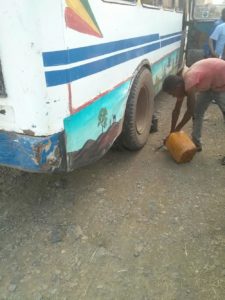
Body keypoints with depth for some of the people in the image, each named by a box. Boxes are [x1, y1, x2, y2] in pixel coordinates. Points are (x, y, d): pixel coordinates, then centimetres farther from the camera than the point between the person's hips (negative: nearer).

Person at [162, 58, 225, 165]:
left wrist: (176, 130, -17)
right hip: (209, 84, 8)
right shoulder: (182, 83, -7)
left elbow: (190, 111, -28)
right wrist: (171, 133, 2)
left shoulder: (189, 82, -34)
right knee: (197, 112, 7)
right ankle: (196, 143, 18)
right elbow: (176, 111, -1)